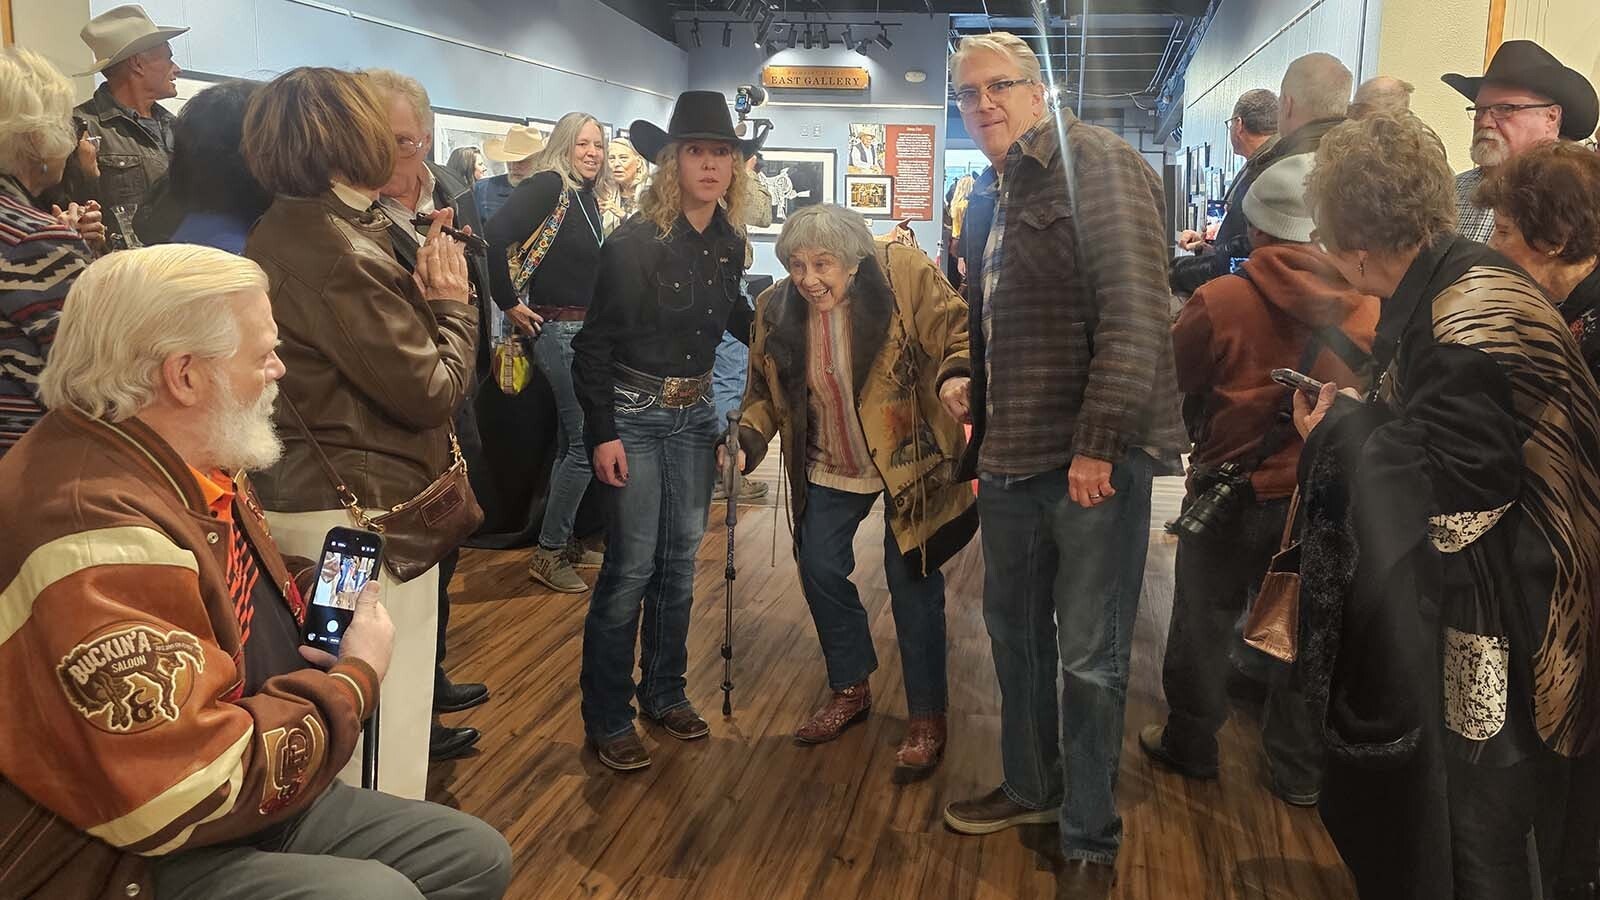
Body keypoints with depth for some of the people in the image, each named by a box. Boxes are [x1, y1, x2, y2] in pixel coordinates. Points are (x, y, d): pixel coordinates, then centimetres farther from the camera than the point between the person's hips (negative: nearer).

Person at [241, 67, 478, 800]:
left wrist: (418, 287, -1)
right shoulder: (338, 252, -21)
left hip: (303, 498, 10)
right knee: (384, 724, 2)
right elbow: (430, 390, -18)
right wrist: (453, 303, -3)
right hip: (363, 511, -10)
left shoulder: (281, 235, 9)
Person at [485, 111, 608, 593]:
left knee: (571, 441, 15)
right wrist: (509, 303, -19)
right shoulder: (548, 186, -13)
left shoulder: (589, 197, 12)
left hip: (585, 331, 9)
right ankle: (548, 552, 2)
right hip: (558, 330, -9)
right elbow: (496, 235, -26)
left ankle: (561, 540, 28)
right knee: (588, 441, -9)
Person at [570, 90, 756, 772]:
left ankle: (664, 691, 28)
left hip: (694, 412, 6)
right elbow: (595, 343, -14)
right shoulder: (636, 241, -16)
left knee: (680, 559, 12)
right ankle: (606, 717, 9)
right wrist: (602, 433, -17)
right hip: (634, 414, -6)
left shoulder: (728, 243, 2)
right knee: (632, 565, -4)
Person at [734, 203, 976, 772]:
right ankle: (850, 689, 32)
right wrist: (746, 440, -14)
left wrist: (957, 379, -37)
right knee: (819, 566, 8)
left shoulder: (905, 274, -19)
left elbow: (959, 332, -16)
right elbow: (766, 393, 4)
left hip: (910, 462, -5)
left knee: (911, 580, -1)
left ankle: (927, 719, 17)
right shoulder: (776, 311, -5)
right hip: (830, 469, 5)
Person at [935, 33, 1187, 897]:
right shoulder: (994, 198, 16)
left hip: (1091, 457, -8)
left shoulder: (1099, 164, -10)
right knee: (1014, 630, 20)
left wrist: (1099, 442, -22)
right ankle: (1030, 784, 39)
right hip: (1012, 454, 9)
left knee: (1089, 656, 1)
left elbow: (1136, 313, -19)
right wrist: (971, 386, 11)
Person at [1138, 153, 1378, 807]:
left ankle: (1190, 744, 30)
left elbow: (1170, 374, -4)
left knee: (1204, 623, 15)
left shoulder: (1221, 301, -19)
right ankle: (1300, 770, 25)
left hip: (1233, 492, -2)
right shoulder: (1367, 307, -10)